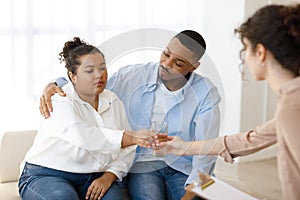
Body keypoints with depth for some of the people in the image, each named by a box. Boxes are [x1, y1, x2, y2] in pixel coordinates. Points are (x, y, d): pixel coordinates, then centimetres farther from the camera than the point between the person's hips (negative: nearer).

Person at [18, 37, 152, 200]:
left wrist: (108, 177, -14)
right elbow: (83, 136, -31)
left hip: (92, 178, 4)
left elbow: (127, 150, 4)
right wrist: (131, 137, -40)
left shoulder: (113, 102, 7)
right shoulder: (59, 102, -12)